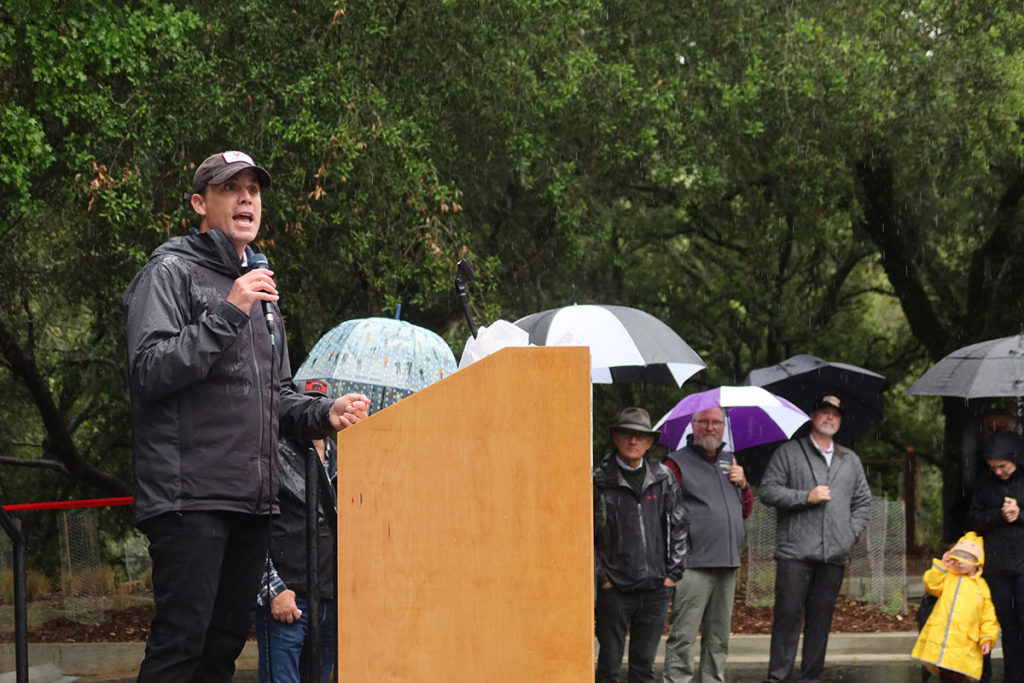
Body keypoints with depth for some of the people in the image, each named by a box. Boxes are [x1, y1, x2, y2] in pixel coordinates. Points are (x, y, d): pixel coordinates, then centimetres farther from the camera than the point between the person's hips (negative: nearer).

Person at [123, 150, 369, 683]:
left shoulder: (259, 288, 24)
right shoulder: (172, 273, -1)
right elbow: (150, 369, -15)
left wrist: (324, 414, 9)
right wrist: (227, 314, -19)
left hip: (252, 499, 8)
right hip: (189, 495, -8)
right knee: (181, 640, -13)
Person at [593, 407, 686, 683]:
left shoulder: (664, 478, 7)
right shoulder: (600, 481, -3)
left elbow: (678, 526, 12)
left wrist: (673, 573, 6)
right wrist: (600, 578, -6)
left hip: (656, 589, 3)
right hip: (613, 589, -3)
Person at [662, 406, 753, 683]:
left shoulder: (729, 462, 19)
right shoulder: (677, 463, -1)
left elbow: (745, 511, 24)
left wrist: (743, 484, 5)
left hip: (727, 565, 7)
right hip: (693, 566, -7)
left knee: (719, 636, 12)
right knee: (683, 635, -10)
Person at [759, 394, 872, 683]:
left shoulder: (851, 461, 19)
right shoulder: (788, 453, 6)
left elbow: (863, 502, 22)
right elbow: (768, 491, -2)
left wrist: (850, 533, 8)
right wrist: (806, 497, -11)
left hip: (835, 554, 4)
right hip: (795, 553, -4)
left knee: (821, 618, 4)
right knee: (788, 614, -8)